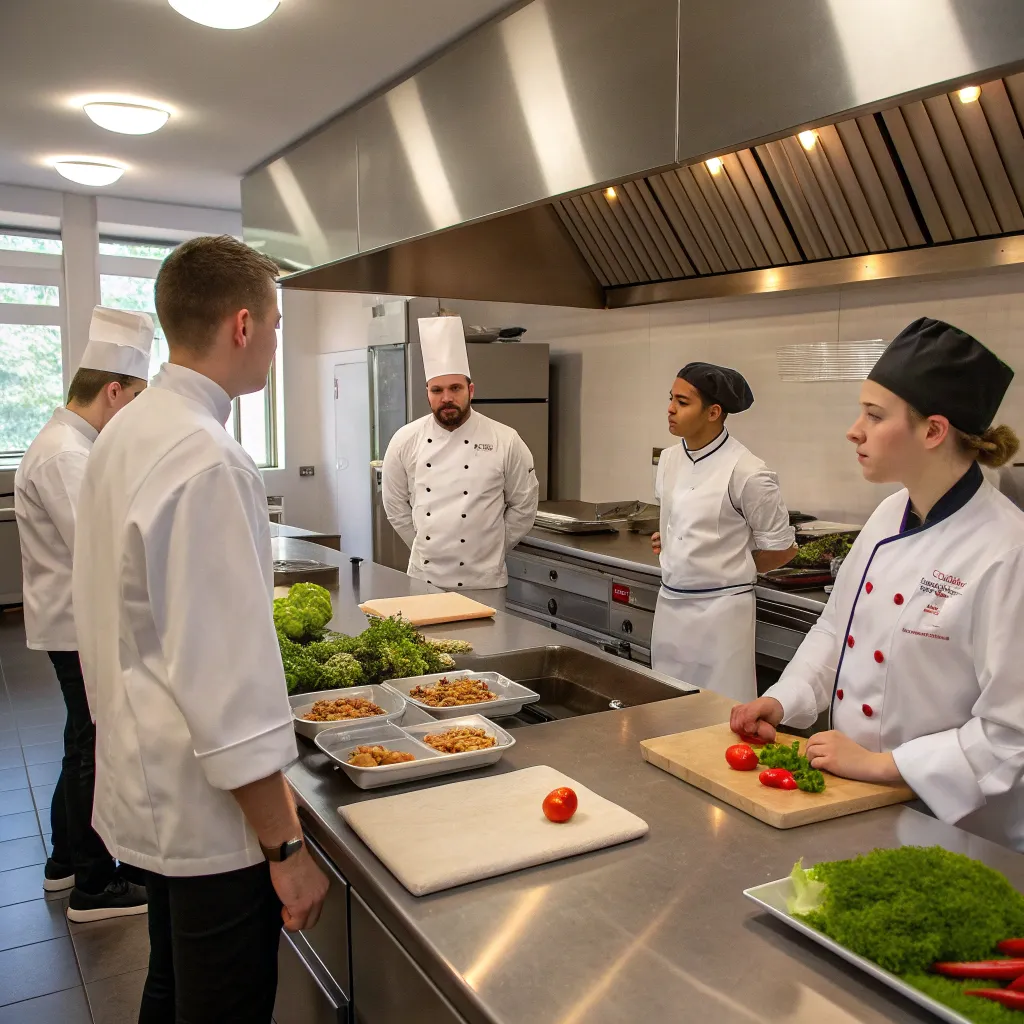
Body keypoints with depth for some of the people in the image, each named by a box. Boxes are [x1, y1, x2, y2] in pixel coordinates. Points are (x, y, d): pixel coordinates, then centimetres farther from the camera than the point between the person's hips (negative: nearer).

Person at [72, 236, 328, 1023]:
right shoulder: (208, 463, -26)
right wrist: (287, 847, -20)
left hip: (144, 783, 9)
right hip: (209, 811, -9)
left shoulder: (127, 434, 5)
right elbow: (229, 680, -28)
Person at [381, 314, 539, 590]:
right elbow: (396, 505, 8)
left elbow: (523, 507, 1)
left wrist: (491, 552, 4)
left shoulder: (506, 441, -7)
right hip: (423, 578, 2)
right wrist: (425, 549, 8)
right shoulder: (405, 441, -2)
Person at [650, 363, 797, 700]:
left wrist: (732, 571, 1)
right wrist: (665, 540, 6)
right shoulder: (669, 460, 4)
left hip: (720, 609, -6)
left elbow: (781, 549, -5)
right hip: (670, 605, 7)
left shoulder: (746, 473, -16)